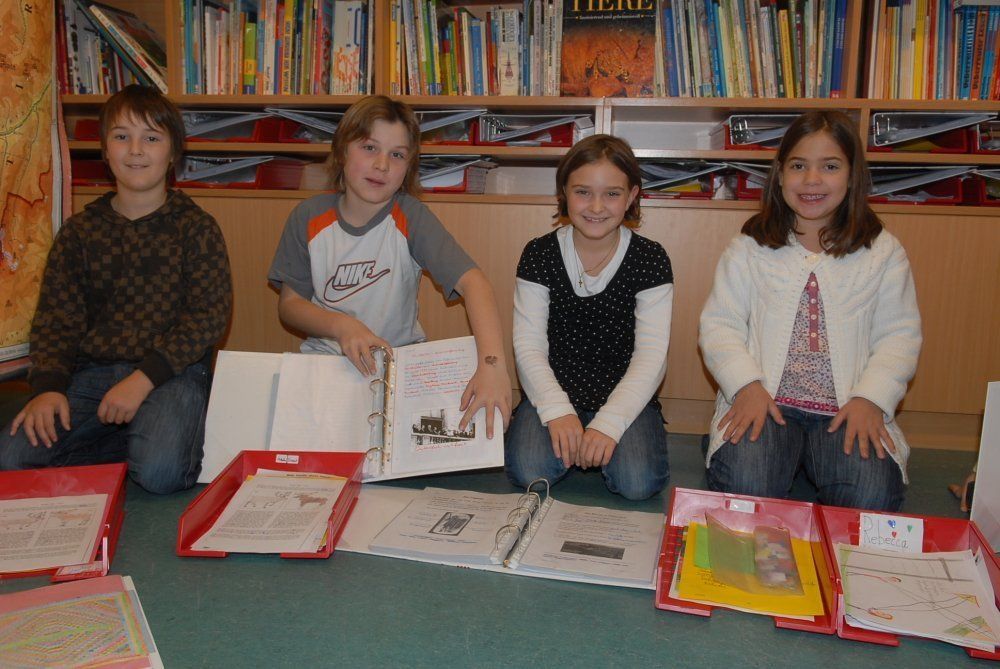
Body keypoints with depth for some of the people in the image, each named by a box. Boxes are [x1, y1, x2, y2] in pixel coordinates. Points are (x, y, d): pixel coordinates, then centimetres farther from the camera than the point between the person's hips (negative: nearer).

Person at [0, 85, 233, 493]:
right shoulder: (80, 232, 10)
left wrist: (144, 378, -17)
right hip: (90, 372, 4)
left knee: (160, 471, -29)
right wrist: (48, 387, -11)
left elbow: (209, 315, -8)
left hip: (171, 372, -3)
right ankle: (129, 441, 1)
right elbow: (55, 319, 7)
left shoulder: (197, 228, 0)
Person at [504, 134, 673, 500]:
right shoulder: (539, 254, -2)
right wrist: (557, 411, -21)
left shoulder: (650, 259, -4)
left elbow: (651, 357, -10)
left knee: (638, 482, -23)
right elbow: (528, 347, -6)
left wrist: (609, 422, -22)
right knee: (529, 470, -24)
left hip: (625, 398, 0)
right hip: (554, 393, 1)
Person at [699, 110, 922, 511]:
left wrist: (870, 399, -9)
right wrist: (746, 386, -14)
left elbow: (900, 335, 7)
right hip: (762, 402, -1)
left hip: (848, 410, 1)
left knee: (873, 495, -25)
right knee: (745, 485, -28)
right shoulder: (750, 248, 8)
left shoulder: (883, 252, 10)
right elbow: (719, 324, 3)